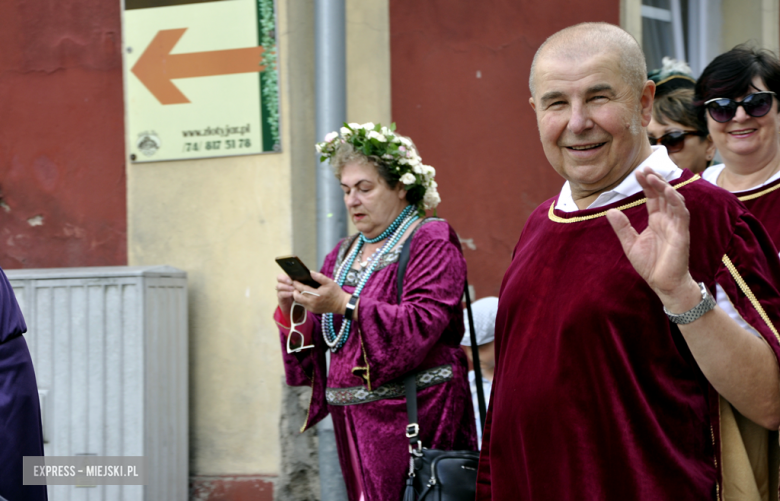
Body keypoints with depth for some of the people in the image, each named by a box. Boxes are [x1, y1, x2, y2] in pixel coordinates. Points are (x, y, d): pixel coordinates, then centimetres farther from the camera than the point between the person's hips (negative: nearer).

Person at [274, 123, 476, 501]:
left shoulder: (430, 241, -2)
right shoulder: (344, 253, 20)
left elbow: (423, 324, -17)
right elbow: (319, 340, 17)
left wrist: (346, 306, -25)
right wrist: (293, 310, -4)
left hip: (411, 413, -6)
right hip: (353, 419, 6)